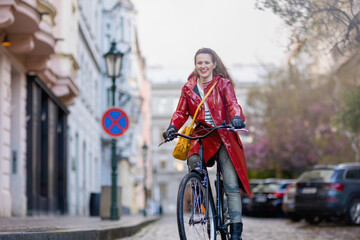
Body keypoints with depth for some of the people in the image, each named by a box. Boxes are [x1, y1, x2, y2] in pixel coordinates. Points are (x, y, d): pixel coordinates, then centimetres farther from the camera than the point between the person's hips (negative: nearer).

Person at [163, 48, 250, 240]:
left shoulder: (223, 84, 4)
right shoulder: (188, 88, 10)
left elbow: (232, 104, -11)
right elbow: (181, 112, 6)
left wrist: (237, 117, -34)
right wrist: (173, 127, -16)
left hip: (223, 137, -1)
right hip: (201, 136, 1)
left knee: (231, 185, -8)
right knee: (193, 161, -32)